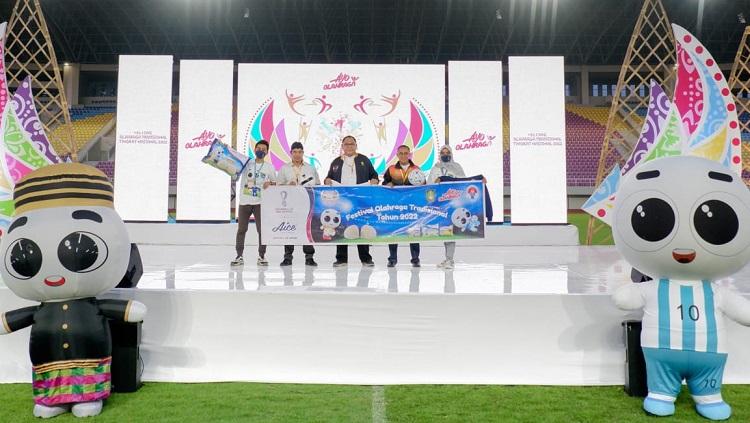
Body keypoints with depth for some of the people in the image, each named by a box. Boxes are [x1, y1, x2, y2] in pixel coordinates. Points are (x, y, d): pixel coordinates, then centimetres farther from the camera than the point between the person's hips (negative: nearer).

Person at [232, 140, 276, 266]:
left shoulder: (269, 167, 6)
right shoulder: (246, 163, 5)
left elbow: (275, 182, 13)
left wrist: (270, 183, -10)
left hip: (260, 203, 0)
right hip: (244, 202, 0)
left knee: (262, 230, -1)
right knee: (241, 230, 4)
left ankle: (261, 256, 9)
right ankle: (239, 256, 11)